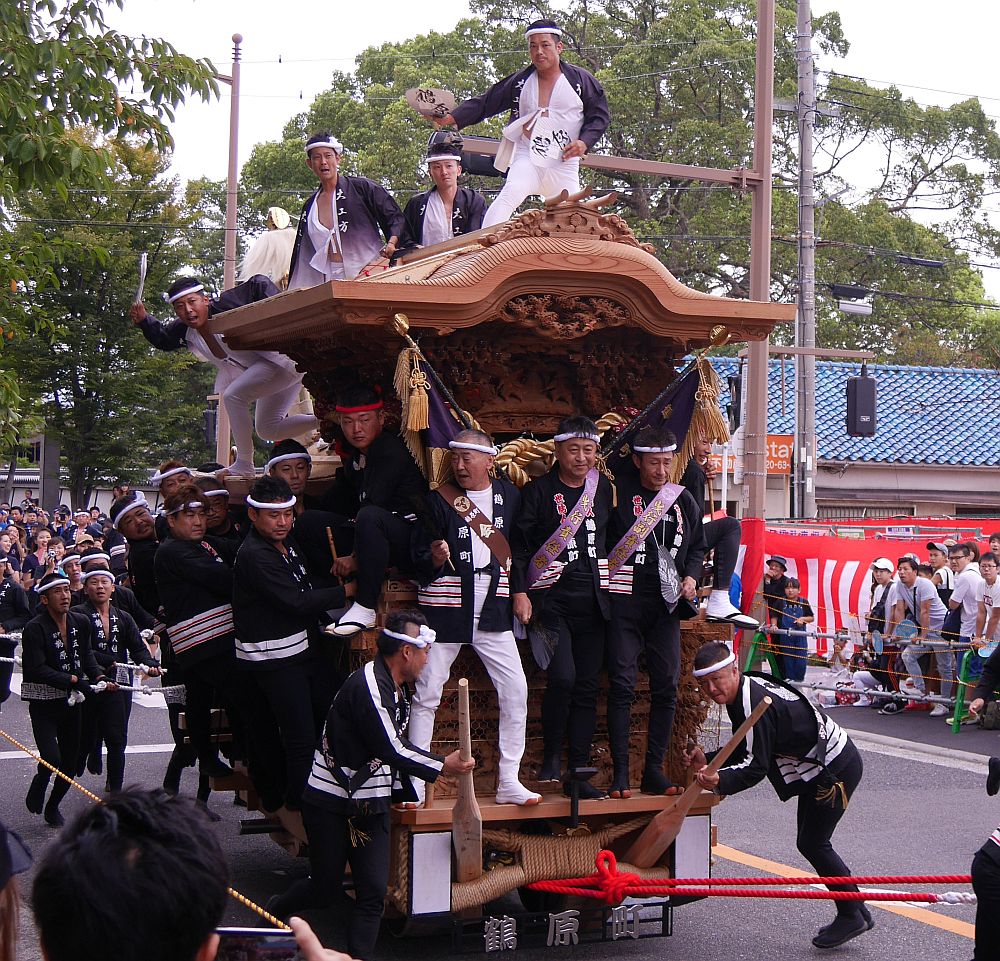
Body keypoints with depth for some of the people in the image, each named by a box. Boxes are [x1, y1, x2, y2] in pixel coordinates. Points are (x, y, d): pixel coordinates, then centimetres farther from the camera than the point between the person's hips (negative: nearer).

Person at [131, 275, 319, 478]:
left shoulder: (224, 307, -22)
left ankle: (243, 467, -16)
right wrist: (143, 320, 3)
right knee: (267, 430, 18)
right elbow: (162, 337, 20)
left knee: (233, 396, -25)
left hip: (284, 360, -11)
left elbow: (259, 285, -22)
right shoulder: (185, 331, 1)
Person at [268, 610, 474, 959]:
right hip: (331, 803, -8)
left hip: (370, 804, 8)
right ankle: (277, 909, 33)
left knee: (374, 891, 0)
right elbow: (390, 748, -24)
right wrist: (441, 766, -14)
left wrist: (405, 793, 13)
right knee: (324, 890, 5)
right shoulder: (368, 685, -22)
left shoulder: (397, 688, 9)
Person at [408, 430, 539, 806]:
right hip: (446, 607, -3)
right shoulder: (439, 500, -3)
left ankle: (508, 781, 10)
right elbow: (419, 560, -4)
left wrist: (518, 592, 5)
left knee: (516, 691, 0)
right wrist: (434, 559, -24)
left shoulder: (509, 495, 6)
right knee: (427, 694, -1)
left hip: (492, 608, 3)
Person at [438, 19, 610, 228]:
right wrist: (452, 118, -1)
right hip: (527, 158, 0)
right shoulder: (519, 81, 9)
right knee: (510, 194, -28)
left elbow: (601, 116, 8)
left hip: (564, 163, 0)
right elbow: (484, 103, 11)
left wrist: (584, 142, -9)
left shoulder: (581, 79, 4)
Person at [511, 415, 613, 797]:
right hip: (551, 600, -4)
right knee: (562, 678, -21)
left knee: (587, 687, 5)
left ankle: (579, 773, 13)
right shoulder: (538, 491, -1)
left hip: (592, 601, 4)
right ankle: (551, 755, 1)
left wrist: (612, 588, 13)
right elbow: (519, 545, -3)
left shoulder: (604, 489, 11)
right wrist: (520, 592, -12)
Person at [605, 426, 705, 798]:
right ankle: (620, 772, 0)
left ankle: (654, 769, 12)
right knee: (622, 686, -6)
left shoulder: (683, 499, 12)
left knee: (667, 686, 3)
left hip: (666, 603, 4)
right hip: (625, 602, -4)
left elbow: (697, 546, 22)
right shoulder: (620, 491, -2)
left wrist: (691, 576, 7)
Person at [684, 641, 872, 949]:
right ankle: (857, 913, 23)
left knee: (812, 843, -7)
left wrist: (720, 782, -44)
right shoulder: (745, 692, 4)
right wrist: (708, 761, -5)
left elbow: (756, 767, -30)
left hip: (837, 770, -11)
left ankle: (851, 916, 7)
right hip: (820, 769, 11)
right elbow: (746, 752, 8)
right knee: (810, 842, 13)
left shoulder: (755, 703, -27)